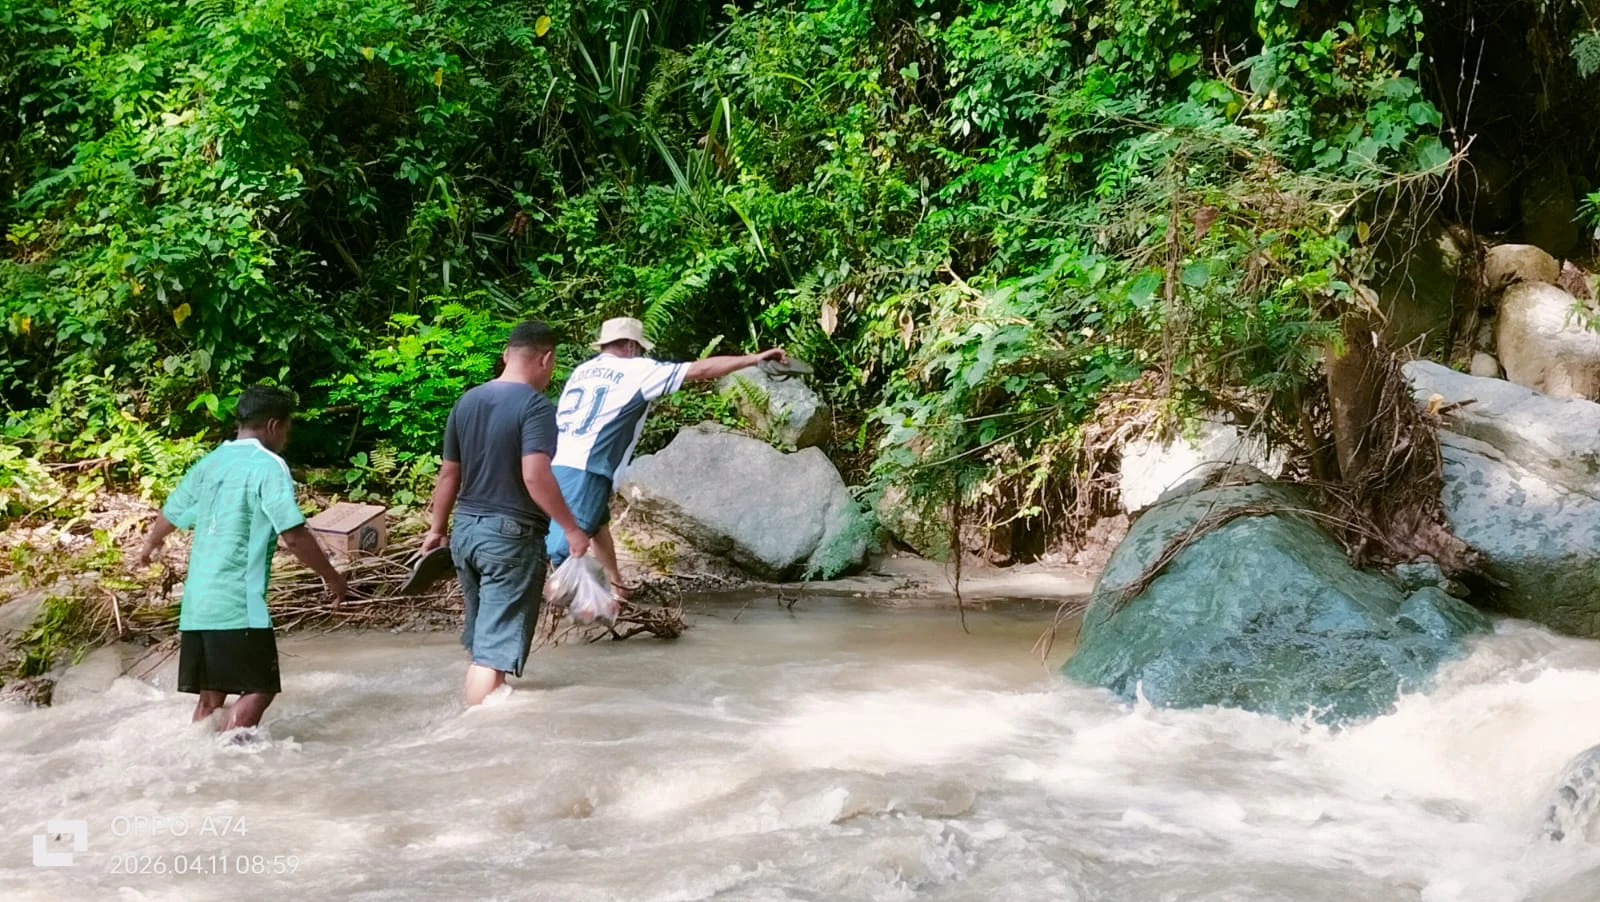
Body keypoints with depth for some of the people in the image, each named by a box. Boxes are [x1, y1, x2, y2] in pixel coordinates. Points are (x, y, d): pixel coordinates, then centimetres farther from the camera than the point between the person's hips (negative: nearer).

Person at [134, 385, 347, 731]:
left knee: (210, 697, 12)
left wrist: (150, 545, 49)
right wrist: (330, 576, -3)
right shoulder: (269, 466, -8)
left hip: (196, 604, 8)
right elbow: (293, 535, -16)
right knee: (259, 689, -4)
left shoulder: (211, 462, 14)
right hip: (239, 605, -8)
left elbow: (170, 514, 28)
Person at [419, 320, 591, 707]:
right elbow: (535, 476, -24)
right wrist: (571, 528, -17)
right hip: (513, 535, -7)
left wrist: (437, 528, 23)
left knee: (480, 641, 21)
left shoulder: (467, 401, 8)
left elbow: (449, 474, 13)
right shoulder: (535, 406, -14)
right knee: (495, 648, -6)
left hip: (466, 530, 7)